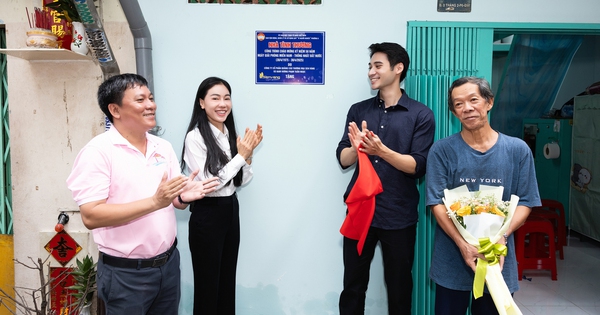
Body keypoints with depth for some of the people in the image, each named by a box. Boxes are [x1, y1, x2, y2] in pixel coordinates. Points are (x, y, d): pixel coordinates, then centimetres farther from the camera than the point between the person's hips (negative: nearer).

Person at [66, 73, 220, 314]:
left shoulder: (163, 147, 5)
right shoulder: (97, 151, -13)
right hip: (125, 273, -5)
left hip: (168, 262, 6)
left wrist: (184, 196, -13)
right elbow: (90, 216, -21)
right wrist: (154, 202, -27)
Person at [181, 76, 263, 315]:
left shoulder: (230, 134, 5)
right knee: (208, 283, 9)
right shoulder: (195, 137, -15)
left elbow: (242, 181, 7)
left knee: (228, 279, 18)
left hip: (231, 210, 7)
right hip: (207, 215, -7)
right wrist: (240, 155, -17)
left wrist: (248, 153, -8)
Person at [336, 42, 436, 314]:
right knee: (353, 285, 11)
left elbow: (418, 166, -9)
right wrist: (357, 148, -20)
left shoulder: (421, 114, -2)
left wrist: (381, 151, -24)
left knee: (399, 287, 13)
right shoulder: (358, 110, 7)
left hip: (399, 215, -2)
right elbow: (343, 159, 3)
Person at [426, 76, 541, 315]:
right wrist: (463, 245, -21)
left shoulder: (518, 150, 1)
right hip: (451, 260, -1)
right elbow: (437, 203, -9)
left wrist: (502, 237, -17)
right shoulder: (442, 150, -5)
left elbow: (525, 202, 1)